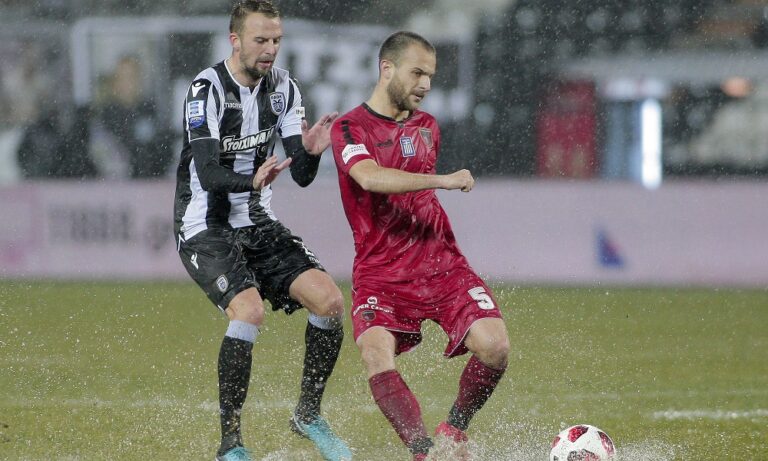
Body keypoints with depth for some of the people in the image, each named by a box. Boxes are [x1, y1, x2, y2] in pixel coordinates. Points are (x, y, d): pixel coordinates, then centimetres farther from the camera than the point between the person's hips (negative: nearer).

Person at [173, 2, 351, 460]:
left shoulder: (282, 87, 2)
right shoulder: (208, 90, -17)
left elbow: (301, 177, 0)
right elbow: (207, 174, -28)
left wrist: (311, 153, -23)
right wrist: (251, 181, -47)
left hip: (258, 224, 6)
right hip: (206, 228, -6)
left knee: (330, 300, -11)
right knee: (249, 311, -29)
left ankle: (309, 414, 9)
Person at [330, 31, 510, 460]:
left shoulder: (427, 126, 15)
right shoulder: (350, 128, -5)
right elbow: (370, 177, -26)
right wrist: (442, 180, -30)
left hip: (442, 264, 5)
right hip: (380, 274, -4)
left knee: (494, 346, -16)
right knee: (378, 358, -29)